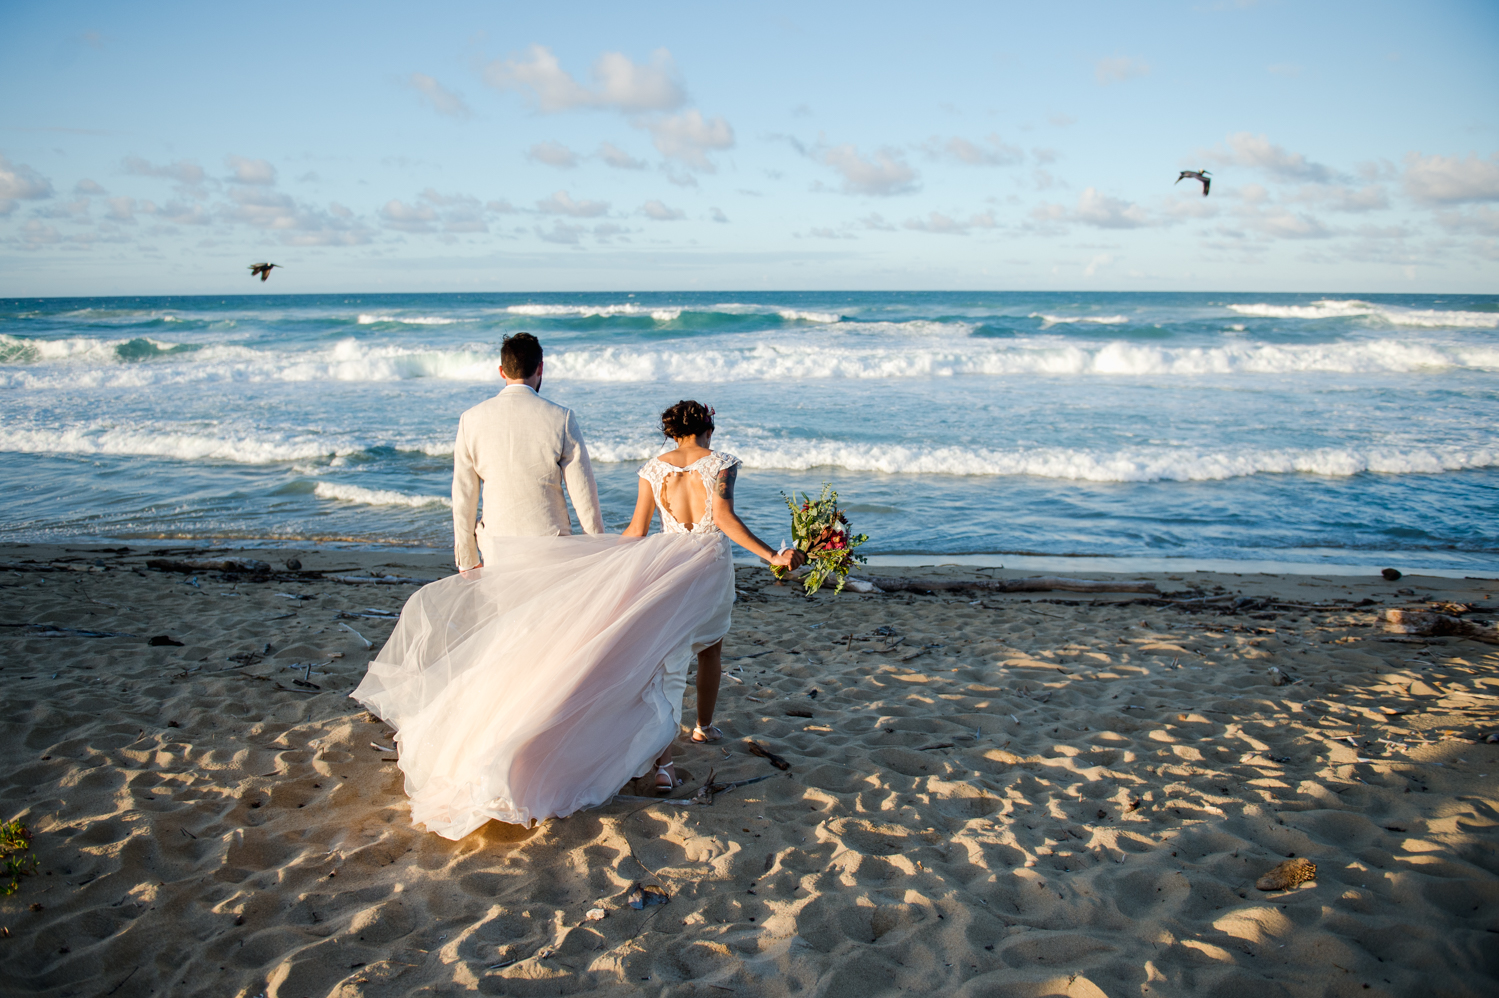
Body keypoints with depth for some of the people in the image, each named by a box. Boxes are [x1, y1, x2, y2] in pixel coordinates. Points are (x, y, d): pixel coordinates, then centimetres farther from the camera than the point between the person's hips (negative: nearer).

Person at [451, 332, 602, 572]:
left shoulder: (471, 420, -2)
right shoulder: (561, 418, -8)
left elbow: (463, 497, 2)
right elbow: (583, 491, -6)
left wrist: (467, 560, 11)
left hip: (497, 546, 2)